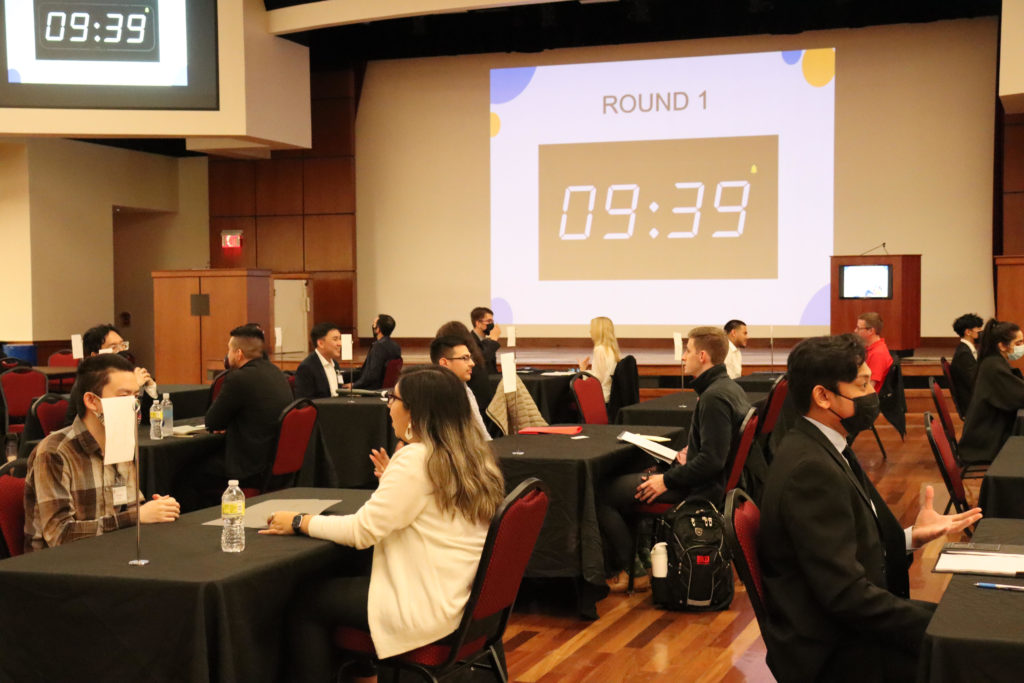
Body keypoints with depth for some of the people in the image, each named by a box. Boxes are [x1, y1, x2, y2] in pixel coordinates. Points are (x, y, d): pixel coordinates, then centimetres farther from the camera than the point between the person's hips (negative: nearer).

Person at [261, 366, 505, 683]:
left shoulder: (417, 458, -20)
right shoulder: (473, 454, 5)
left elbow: (361, 531, -16)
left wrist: (299, 523, -4)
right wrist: (392, 481, 15)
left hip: (430, 611, -9)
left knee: (306, 603, 4)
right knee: (344, 582, 27)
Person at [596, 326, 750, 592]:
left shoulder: (714, 397, -22)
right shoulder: (731, 388, 9)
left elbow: (712, 460, -26)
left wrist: (667, 480, -19)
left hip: (701, 489, -11)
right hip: (716, 481, 11)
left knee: (602, 496, -7)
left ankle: (622, 572, 3)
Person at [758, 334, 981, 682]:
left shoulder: (820, 448, 6)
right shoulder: (811, 469, -24)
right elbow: (846, 593, -26)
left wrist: (911, 536, 0)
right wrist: (941, 627, -22)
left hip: (843, 626, 9)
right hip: (830, 652, -9)